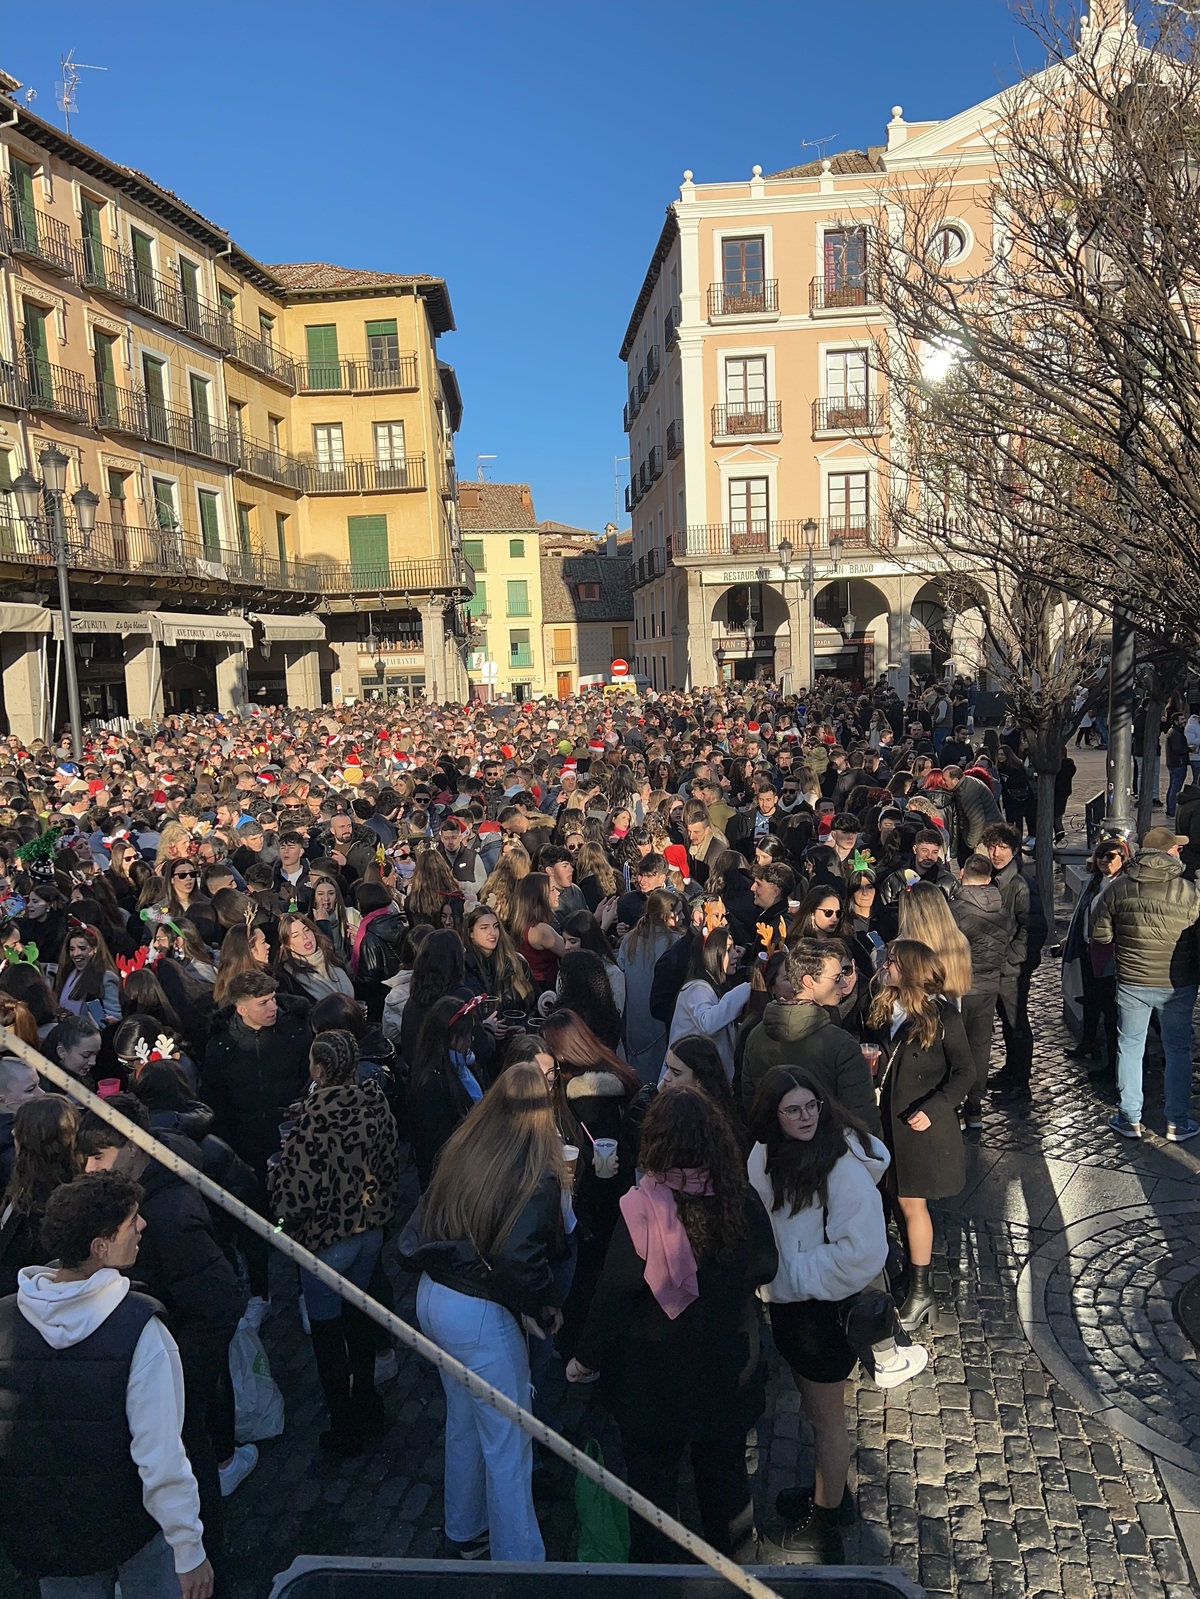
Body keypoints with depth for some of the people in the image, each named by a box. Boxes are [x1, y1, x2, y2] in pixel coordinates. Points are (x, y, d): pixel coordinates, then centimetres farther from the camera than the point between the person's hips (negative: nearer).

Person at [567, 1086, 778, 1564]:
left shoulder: (640, 1209, -27)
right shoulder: (742, 1202, -16)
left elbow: (614, 1297, -20)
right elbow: (766, 1270, 1)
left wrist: (585, 1359, -5)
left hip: (655, 1378, -3)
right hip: (728, 1370, 3)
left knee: (652, 1475, 21)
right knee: (724, 1470, 25)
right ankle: (733, 1558, 45)